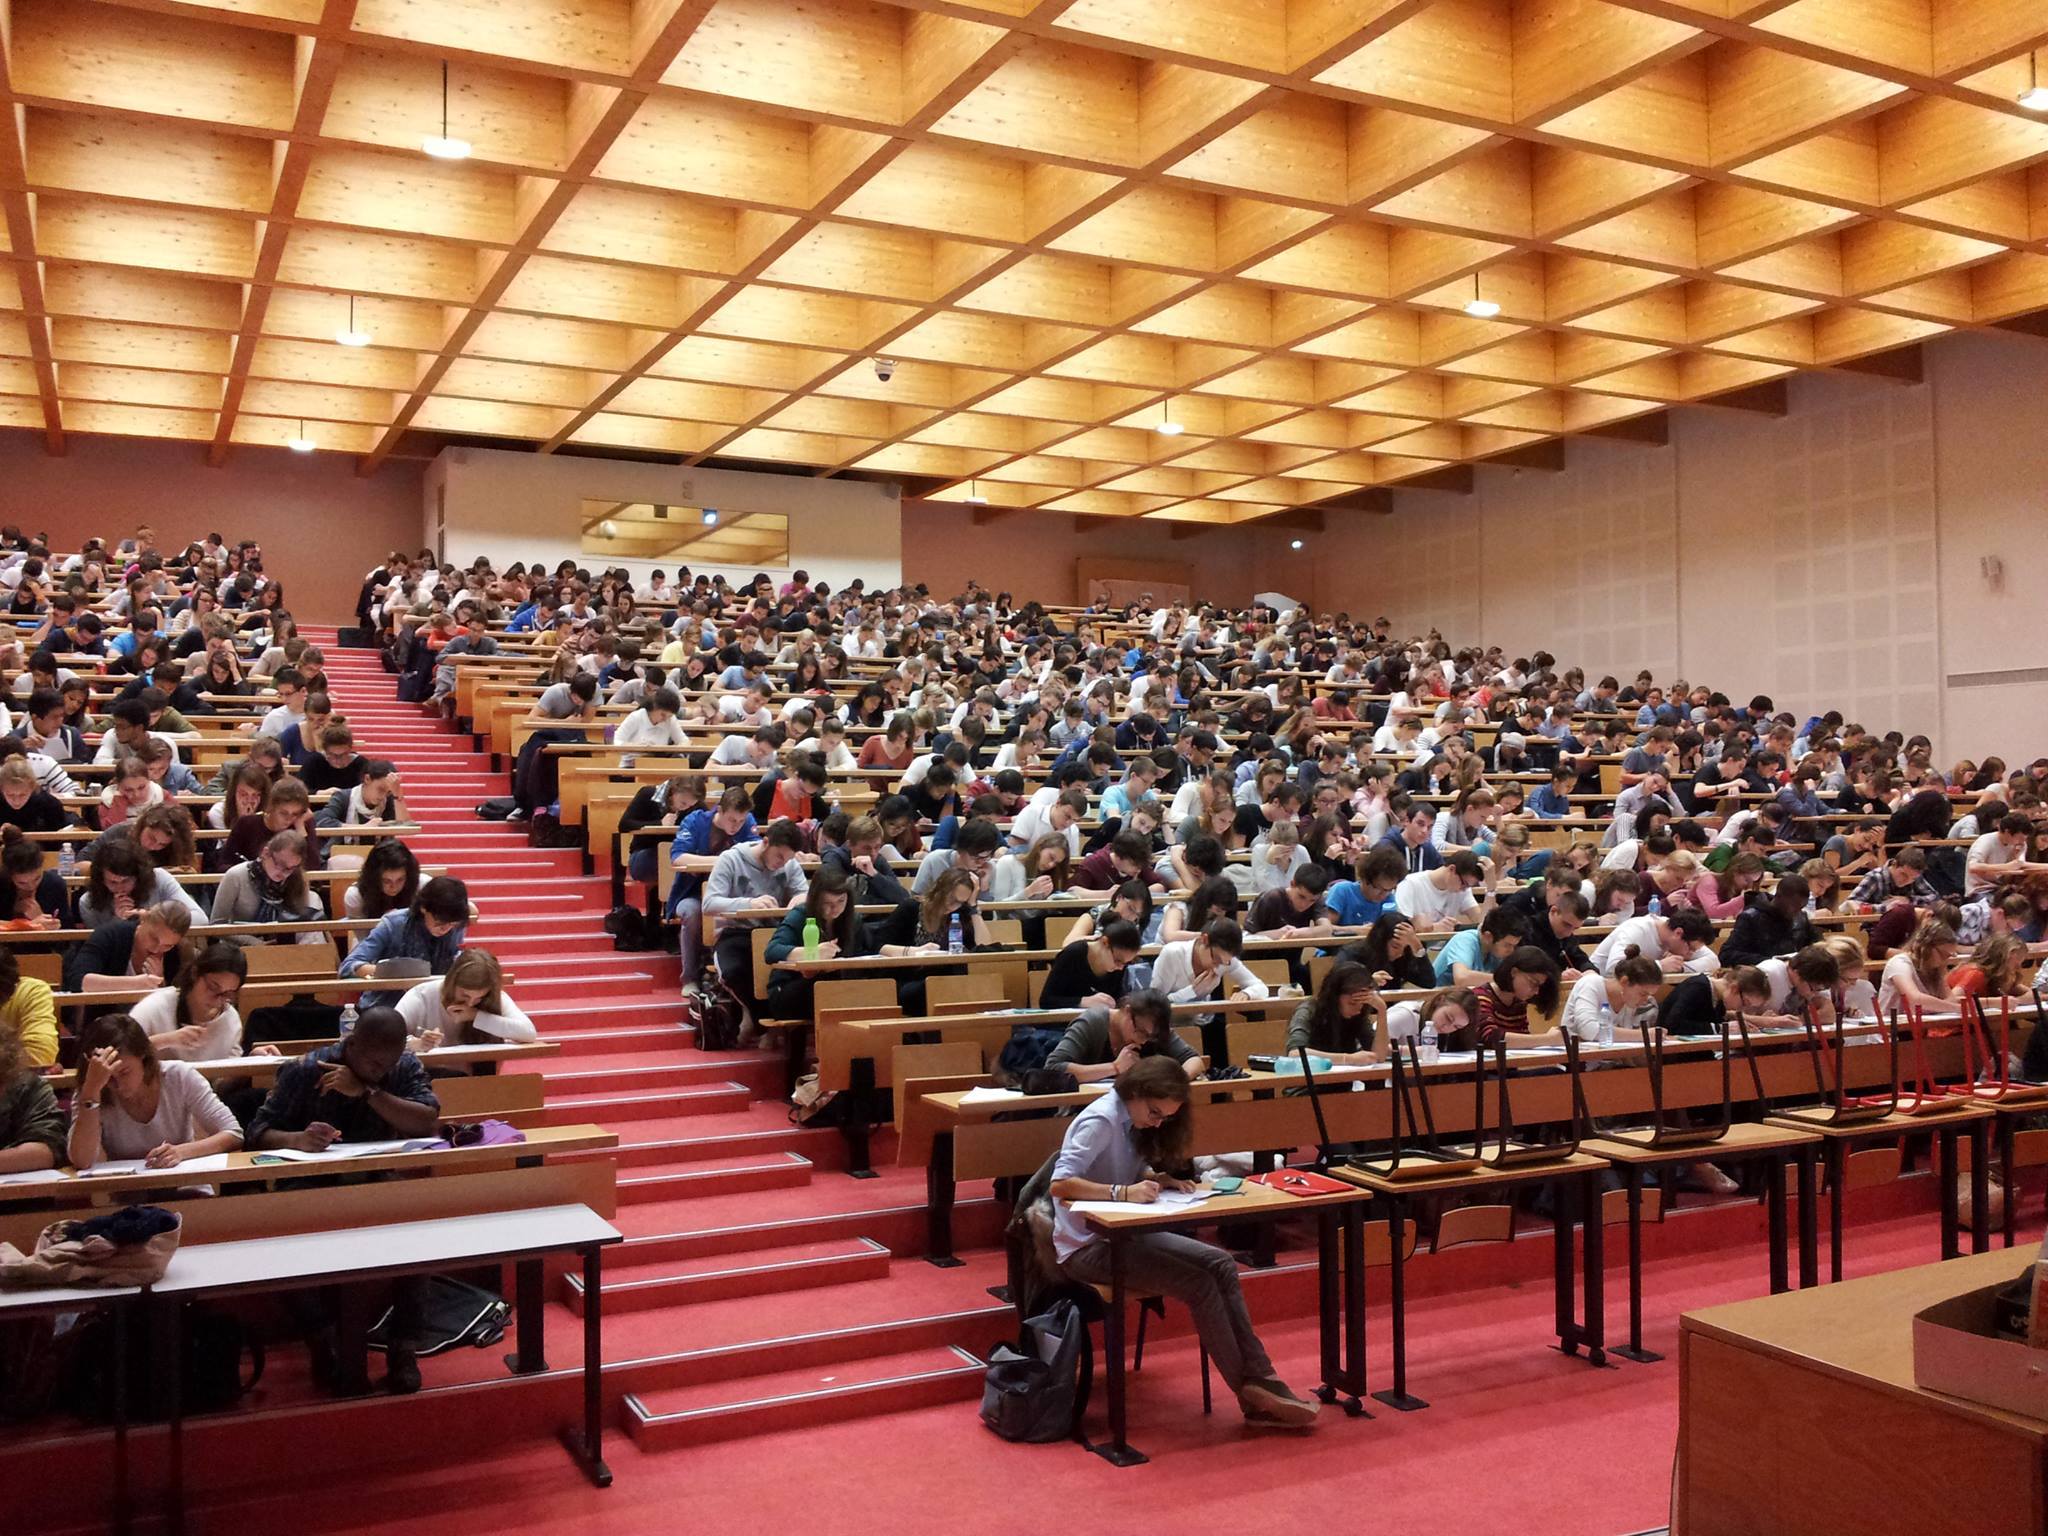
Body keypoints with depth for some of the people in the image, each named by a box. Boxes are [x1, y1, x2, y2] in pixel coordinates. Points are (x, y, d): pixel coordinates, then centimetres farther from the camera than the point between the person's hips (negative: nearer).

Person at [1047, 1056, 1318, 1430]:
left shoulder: (1128, 1121, 9)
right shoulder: (1100, 1121, -18)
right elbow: (1060, 1184, -27)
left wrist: (1161, 1179, -2)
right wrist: (1123, 1192, -35)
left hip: (1123, 1234, 9)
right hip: (1088, 1248, -9)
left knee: (1221, 1265, -9)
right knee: (1199, 1284, -21)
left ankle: (1260, 1379, -12)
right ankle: (1251, 1395, -9)